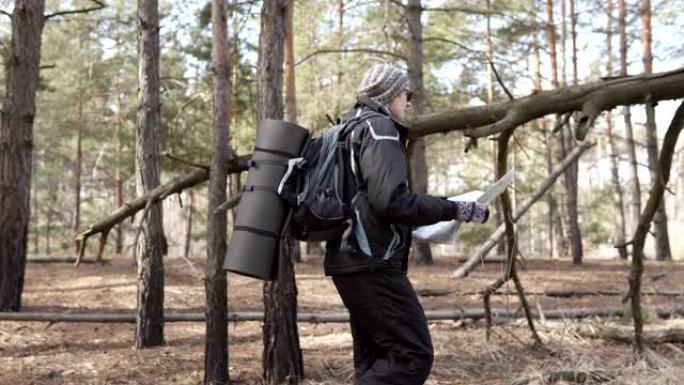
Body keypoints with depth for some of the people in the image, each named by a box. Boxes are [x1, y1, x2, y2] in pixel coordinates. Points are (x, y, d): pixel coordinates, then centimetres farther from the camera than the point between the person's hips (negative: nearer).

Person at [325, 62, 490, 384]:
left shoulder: (351, 129, 23)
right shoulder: (379, 128, -8)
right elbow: (391, 199, -21)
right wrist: (453, 209, -12)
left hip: (352, 260, 10)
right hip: (371, 262, -10)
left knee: (376, 357, 11)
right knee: (412, 354, -11)